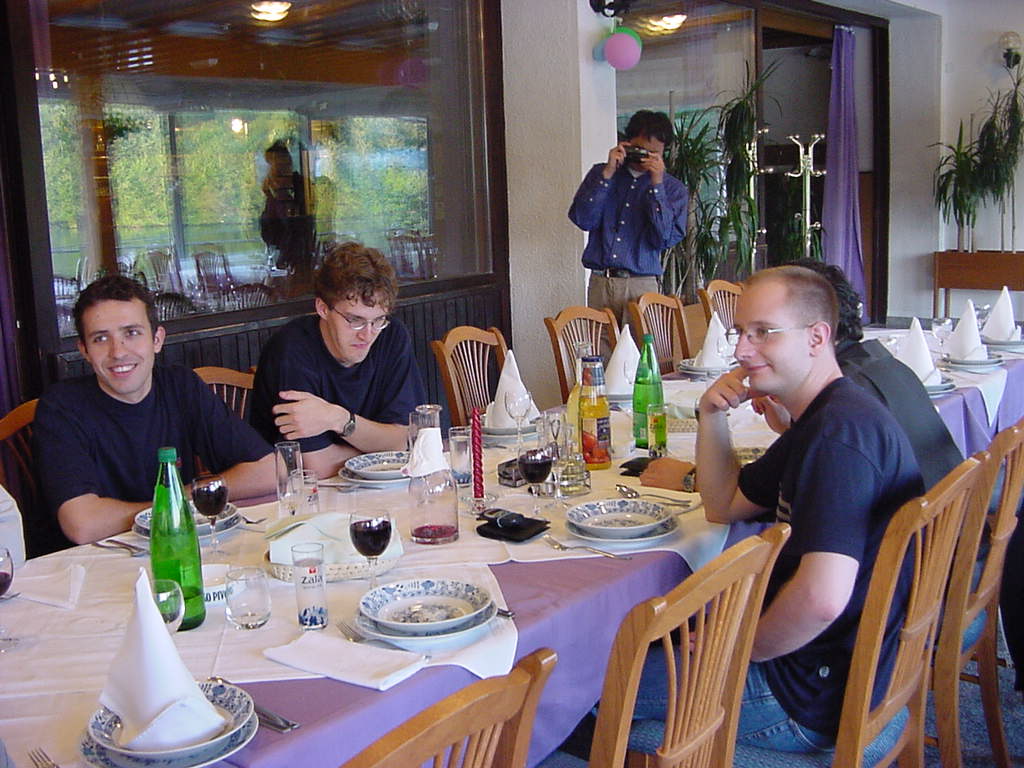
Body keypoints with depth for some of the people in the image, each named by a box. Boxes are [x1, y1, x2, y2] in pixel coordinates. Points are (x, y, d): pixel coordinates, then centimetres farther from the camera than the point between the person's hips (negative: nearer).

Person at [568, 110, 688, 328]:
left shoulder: (674, 188, 8)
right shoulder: (601, 173, 12)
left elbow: (664, 238, -8)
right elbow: (583, 220, -2)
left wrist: (656, 184, -10)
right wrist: (607, 174, -6)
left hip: (641, 286, -1)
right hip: (600, 283, 1)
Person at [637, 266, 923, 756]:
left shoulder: (839, 431, -26)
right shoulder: (817, 422, 9)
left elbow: (821, 597, -35)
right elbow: (724, 506, 17)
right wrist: (712, 417, 1)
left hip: (814, 696, -10)